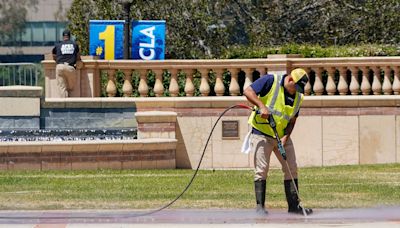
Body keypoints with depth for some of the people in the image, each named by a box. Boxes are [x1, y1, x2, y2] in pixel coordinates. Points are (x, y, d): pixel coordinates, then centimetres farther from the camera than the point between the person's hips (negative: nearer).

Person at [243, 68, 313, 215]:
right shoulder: (270, 81, -11)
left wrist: (285, 137, -10)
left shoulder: (297, 96, 5)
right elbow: (248, 91, -17)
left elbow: (292, 121, 7)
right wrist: (261, 105, -31)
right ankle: (260, 206, -4)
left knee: (291, 169, 3)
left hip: (282, 136, 6)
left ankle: (294, 205, 9)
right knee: (262, 169, -9)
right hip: (262, 133, -6)